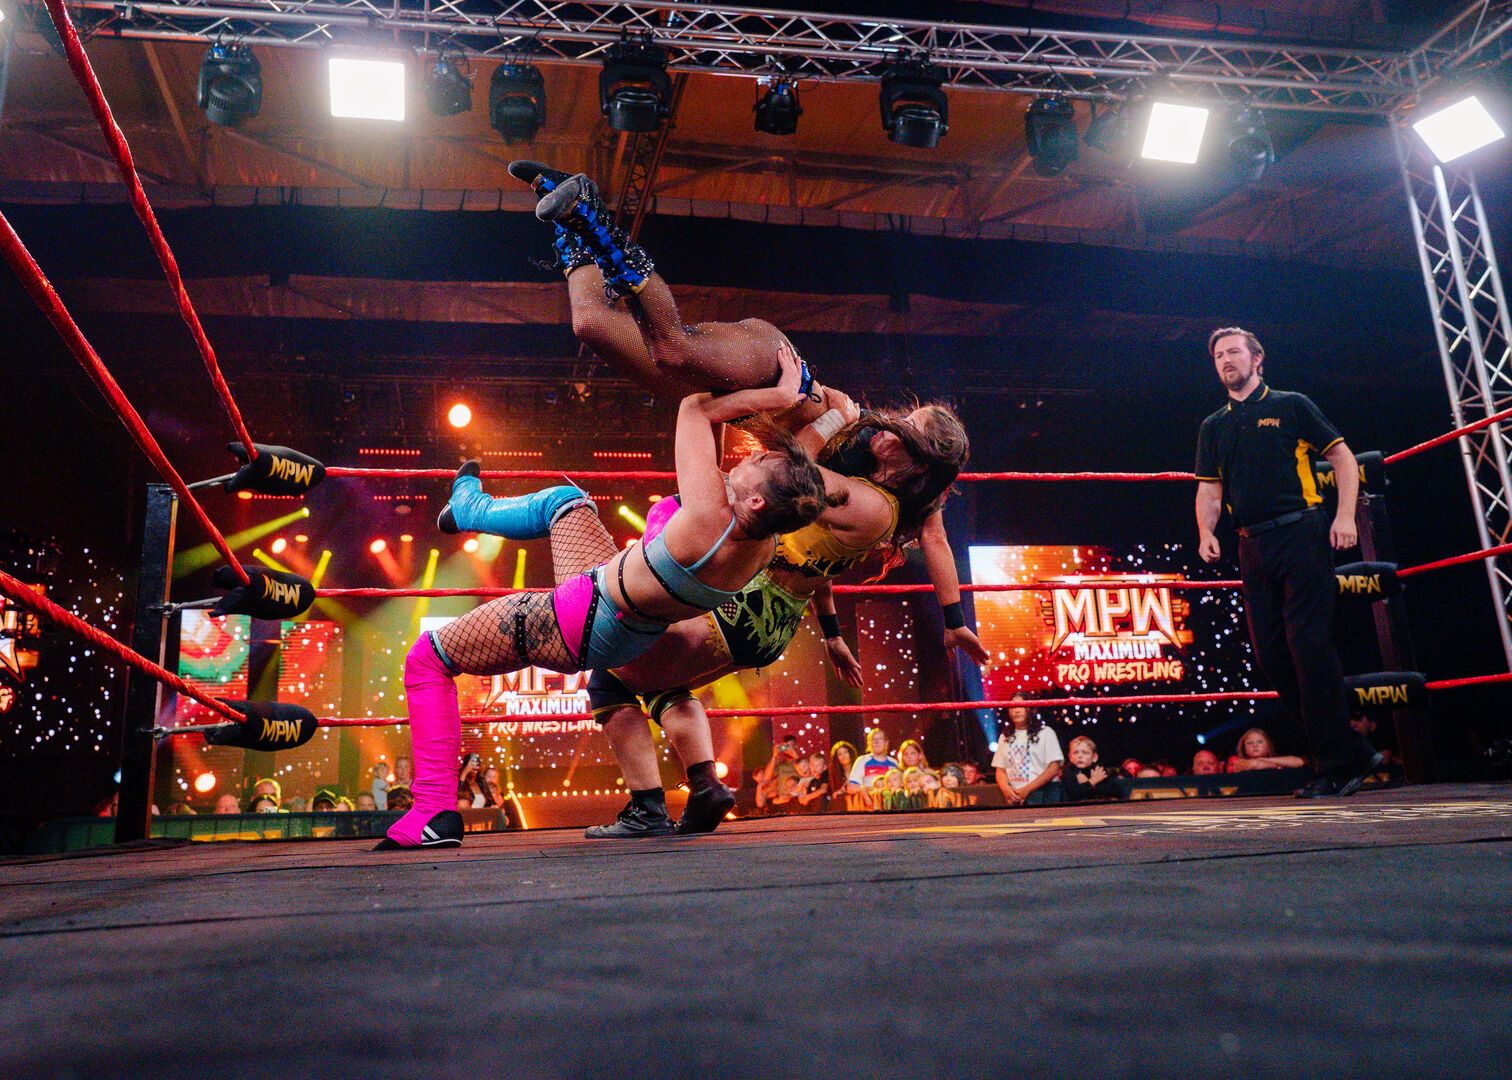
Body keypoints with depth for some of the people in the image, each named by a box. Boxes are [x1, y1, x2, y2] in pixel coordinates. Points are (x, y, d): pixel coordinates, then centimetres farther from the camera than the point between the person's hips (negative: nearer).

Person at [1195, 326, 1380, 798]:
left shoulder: (1290, 406, 7)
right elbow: (1209, 488, 17)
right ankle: (1352, 753, 16)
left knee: (1309, 645, -12)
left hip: (1301, 534, -5)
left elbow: (1343, 458, 5)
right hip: (1253, 547, 5)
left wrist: (1345, 516, -8)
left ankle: (1337, 764, -2)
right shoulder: (1213, 427, 19)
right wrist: (1206, 533, -1)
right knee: (1270, 654, 3)